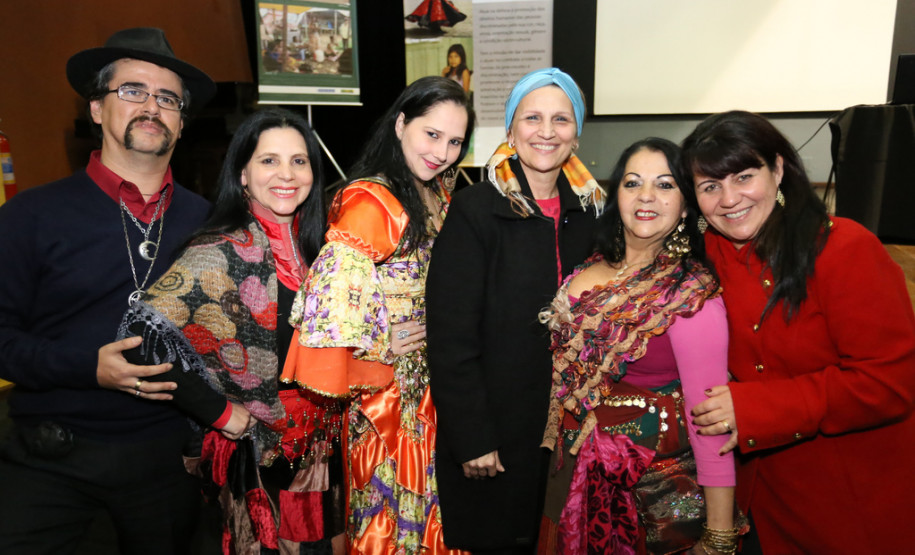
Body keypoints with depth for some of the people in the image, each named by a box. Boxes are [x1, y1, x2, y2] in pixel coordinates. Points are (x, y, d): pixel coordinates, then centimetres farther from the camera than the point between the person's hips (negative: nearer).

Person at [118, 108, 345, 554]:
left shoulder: (310, 243, 2)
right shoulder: (225, 252, -18)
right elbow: (145, 332, -28)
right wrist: (220, 412, -21)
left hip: (319, 450, 6)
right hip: (260, 456, -6)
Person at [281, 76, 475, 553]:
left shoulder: (436, 194, 6)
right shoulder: (372, 201, -22)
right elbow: (335, 288, -32)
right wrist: (380, 345, -18)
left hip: (429, 379, 8)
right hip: (388, 386, -8)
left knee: (428, 492, 22)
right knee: (393, 498, 10)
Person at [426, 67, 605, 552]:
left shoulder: (587, 212, 3)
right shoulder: (474, 211, -13)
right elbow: (450, 338, -15)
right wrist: (472, 438, -15)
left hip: (567, 425, 5)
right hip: (498, 430, -5)